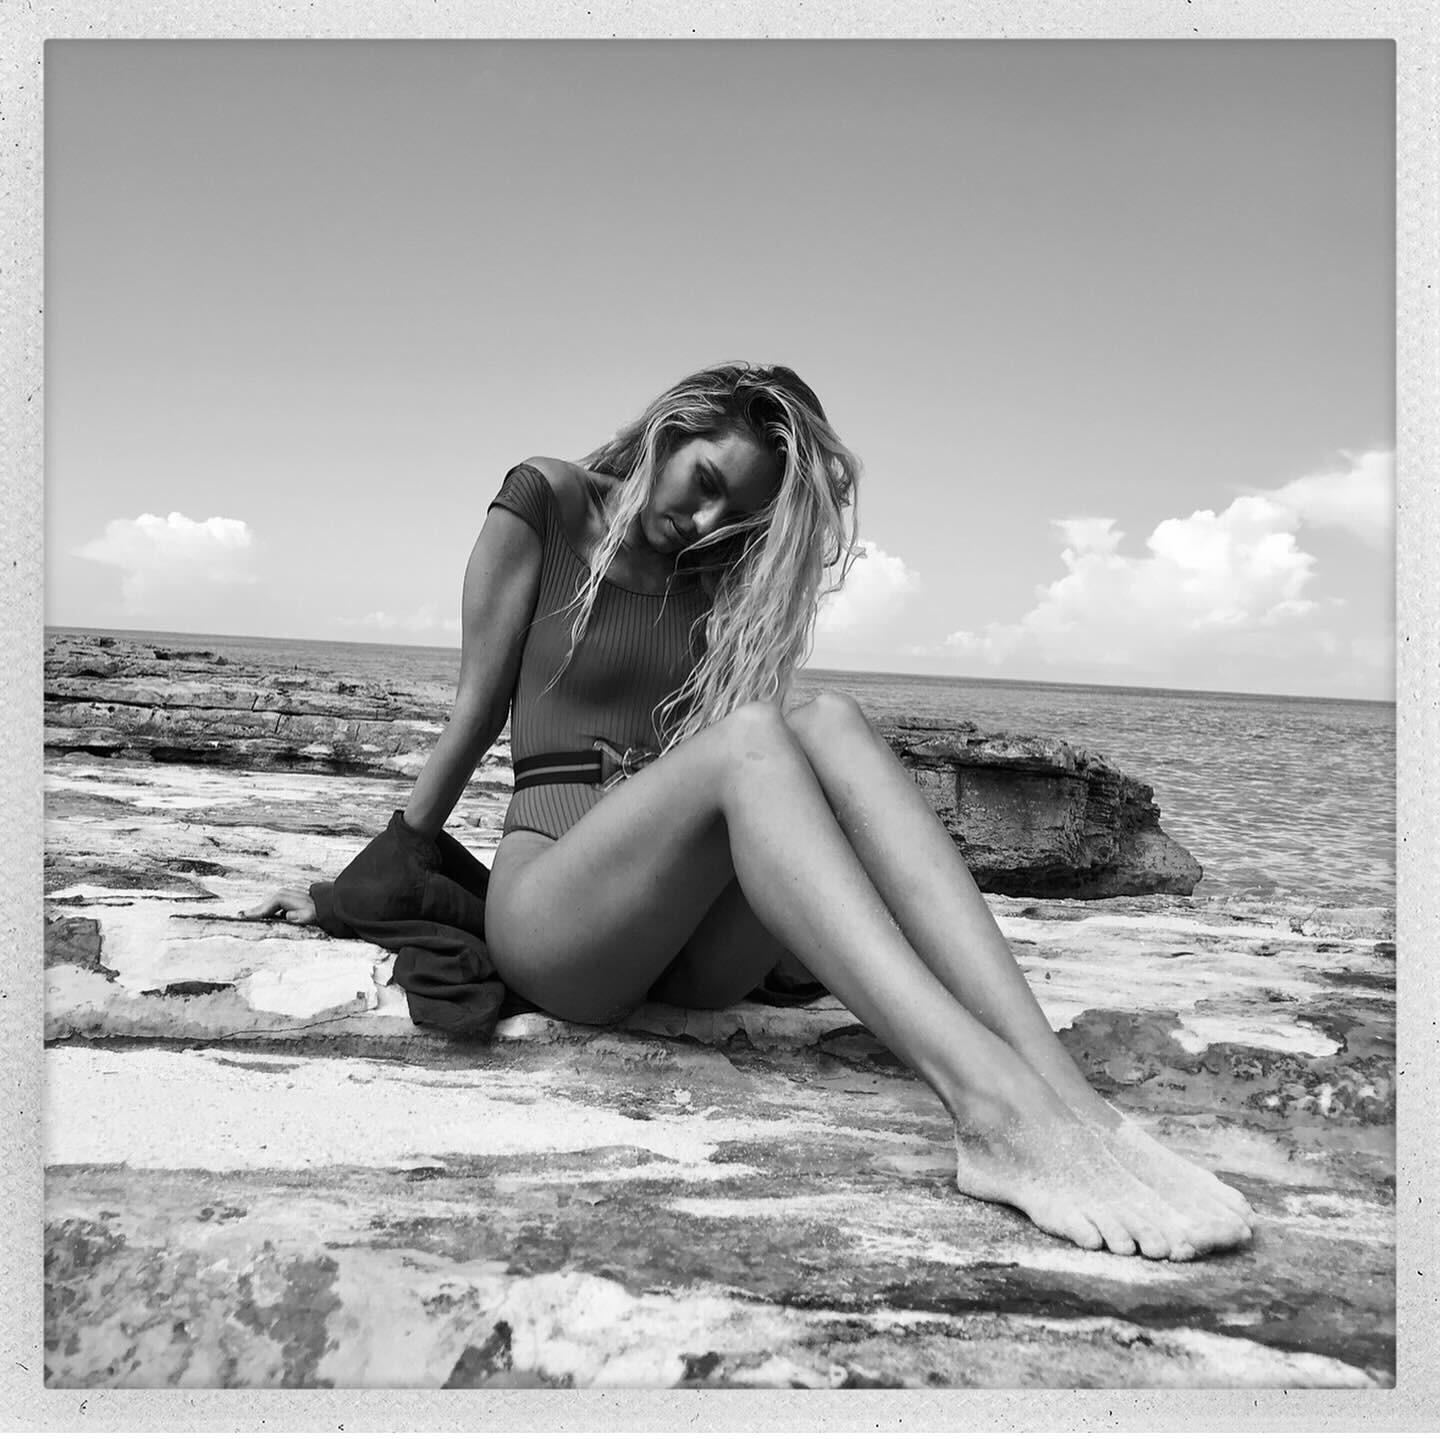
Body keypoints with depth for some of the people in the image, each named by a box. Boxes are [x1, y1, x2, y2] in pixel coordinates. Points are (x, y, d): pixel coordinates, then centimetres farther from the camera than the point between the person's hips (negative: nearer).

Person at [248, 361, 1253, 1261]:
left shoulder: (716, 578, 19)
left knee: (828, 724, -24)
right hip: (545, 919, -4)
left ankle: (1065, 1096, -38)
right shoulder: (542, 506, 6)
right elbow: (477, 714, 8)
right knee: (747, 740, -31)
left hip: (690, 950, 4)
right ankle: (989, 1104, -49)